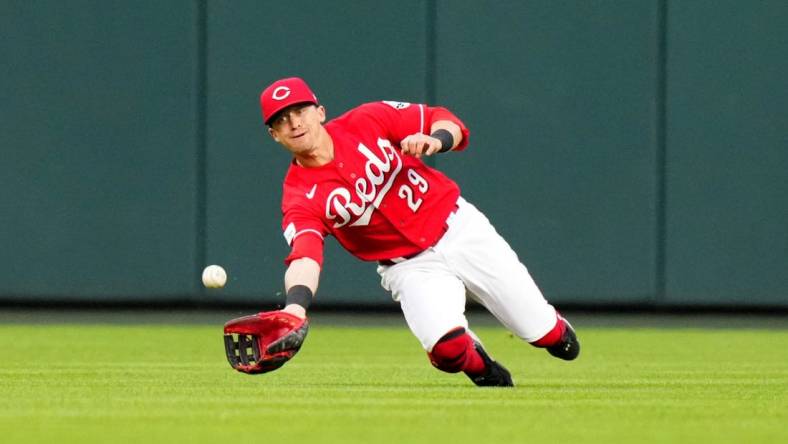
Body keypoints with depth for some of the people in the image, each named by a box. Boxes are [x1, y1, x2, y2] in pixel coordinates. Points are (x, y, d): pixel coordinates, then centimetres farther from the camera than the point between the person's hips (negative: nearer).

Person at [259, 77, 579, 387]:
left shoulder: (367, 121, -10)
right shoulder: (300, 197, -14)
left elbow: (447, 121, -2)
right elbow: (305, 256, -32)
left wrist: (435, 141, -26)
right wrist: (295, 307, -52)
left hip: (461, 228, 1)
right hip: (410, 267, -1)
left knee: (543, 331, 0)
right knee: (447, 347, -29)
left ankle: (555, 333, 39)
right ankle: (484, 371, 8)